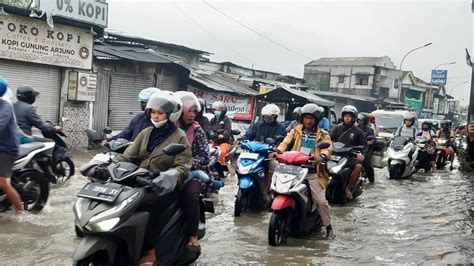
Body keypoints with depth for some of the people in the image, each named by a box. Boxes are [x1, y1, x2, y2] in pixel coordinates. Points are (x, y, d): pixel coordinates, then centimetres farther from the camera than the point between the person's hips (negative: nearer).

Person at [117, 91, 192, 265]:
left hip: (164, 187, -5)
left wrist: (170, 176, -32)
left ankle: (150, 252, -18)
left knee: (145, 205, -34)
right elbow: (128, 156, 9)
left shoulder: (180, 138, 0)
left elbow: (183, 167, -11)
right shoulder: (145, 133, 16)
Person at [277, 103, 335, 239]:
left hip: (313, 172, -2)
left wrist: (322, 156, -32)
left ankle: (329, 227, 10)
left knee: (321, 201, -8)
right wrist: (278, 151, -22)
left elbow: (328, 148, -9)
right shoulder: (296, 131, 13)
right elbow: (286, 142, 0)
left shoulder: (322, 135, 7)